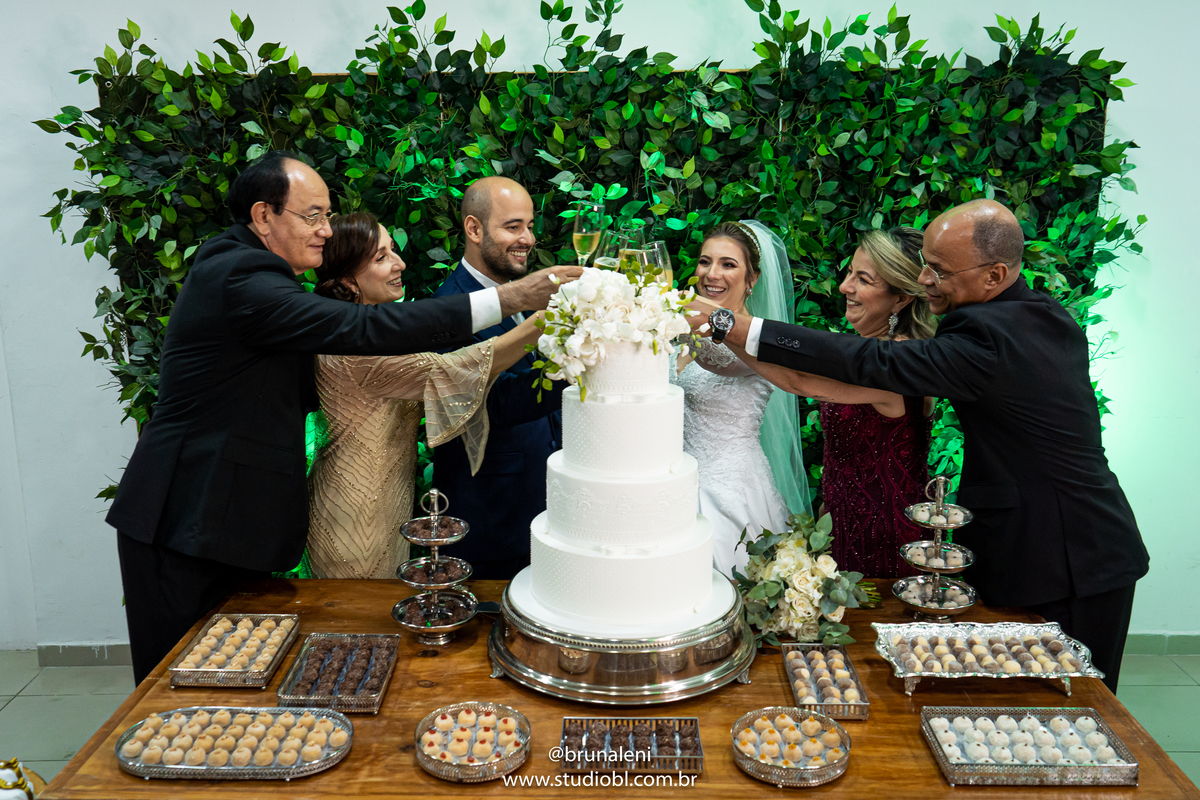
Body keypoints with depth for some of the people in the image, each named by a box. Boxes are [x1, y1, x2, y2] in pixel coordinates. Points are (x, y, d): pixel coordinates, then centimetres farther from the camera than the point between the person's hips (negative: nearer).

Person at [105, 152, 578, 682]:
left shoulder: (244, 271, 13)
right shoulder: (237, 279, -19)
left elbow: (296, 393, 14)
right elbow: (359, 328, -30)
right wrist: (505, 299, -31)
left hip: (230, 519, 9)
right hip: (184, 524, -9)